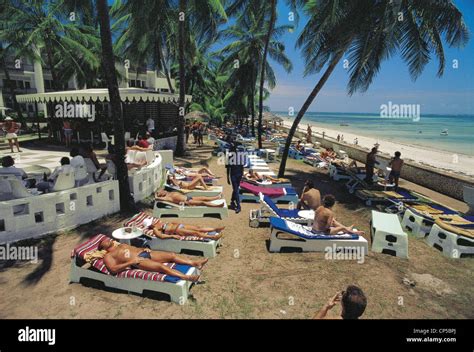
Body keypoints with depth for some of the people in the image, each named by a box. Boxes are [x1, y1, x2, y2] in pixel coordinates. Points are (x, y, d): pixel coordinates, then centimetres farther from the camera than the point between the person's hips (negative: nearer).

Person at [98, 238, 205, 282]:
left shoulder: (121, 245, 29)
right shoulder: (108, 256, 6)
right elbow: (113, 269, -11)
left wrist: (144, 249, 11)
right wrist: (131, 262, -18)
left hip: (144, 253, 8)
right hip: (137, 261, -8)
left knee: (172, 255, -8)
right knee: (161, 266, -30)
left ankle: (195, 263, -13)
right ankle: (186, 277, -43)